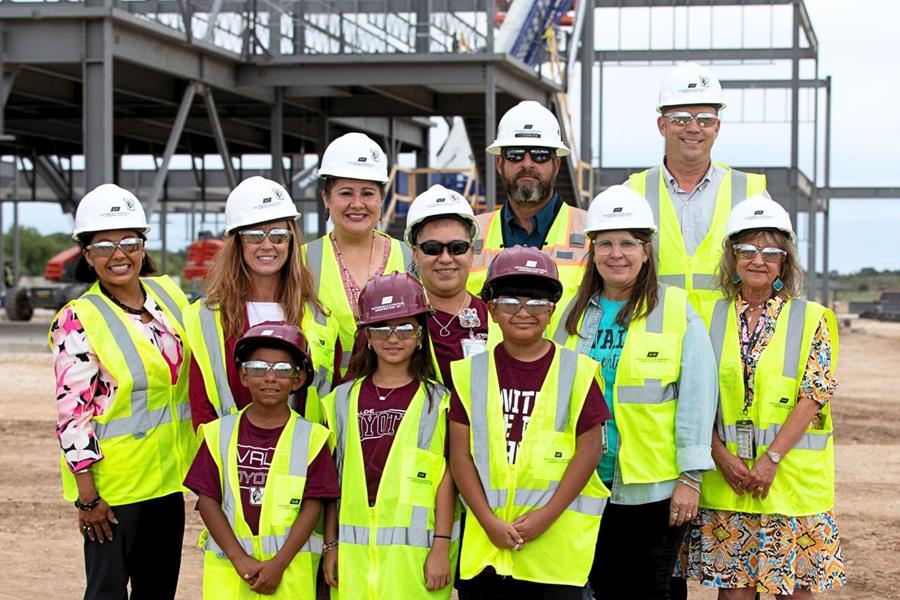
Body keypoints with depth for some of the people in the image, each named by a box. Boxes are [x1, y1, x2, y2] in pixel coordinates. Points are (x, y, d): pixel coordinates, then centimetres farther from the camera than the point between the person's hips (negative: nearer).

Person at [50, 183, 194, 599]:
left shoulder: (168, 293, 3)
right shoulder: (77, 321, -14)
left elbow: (193, 373, 15)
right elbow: (72, 413, -15)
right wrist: (87, 495, -16)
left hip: (167, 475, 6)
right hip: (111, 483, -6)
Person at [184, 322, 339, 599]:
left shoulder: (310, 436, 2)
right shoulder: (221, 433, 5)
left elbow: (312, 506, -2)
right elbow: (208, 499, 2)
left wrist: (279, 563, -11)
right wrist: (240, 558, -8)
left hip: (290, 567, -1)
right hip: (227, 564, 1)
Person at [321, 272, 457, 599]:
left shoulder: (437, 400, 1)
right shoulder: (343, 399, 11)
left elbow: (446, 478, -1)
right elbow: (333, 478, 13)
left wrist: (442, 547, -5)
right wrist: (331, 545, 11)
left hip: (414, 549, -3)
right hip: (354, 549, 3)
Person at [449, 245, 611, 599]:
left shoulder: (576, 370, 1)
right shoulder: (472, 371, 6)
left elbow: (589, 449, -4)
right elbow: (461, 454, 3)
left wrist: (546, 516, -11)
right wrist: (489, 520, -7)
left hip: (557, 541, -2)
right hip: (488, 543, 2)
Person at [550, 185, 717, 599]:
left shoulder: (677, 311, -4)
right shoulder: (571, 311, 7)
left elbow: (697, 398, -6)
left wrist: (690, 478, -9)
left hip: (652, 487, -3)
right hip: (584, 484, 3)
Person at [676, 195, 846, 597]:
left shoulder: (810, 320, 0)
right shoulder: (709, 318, 6)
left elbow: (814, 396, -7)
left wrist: (771, 459, -15)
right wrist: (722, 456, -9)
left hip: (792, 472, -2)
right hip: (725, 477, 2)